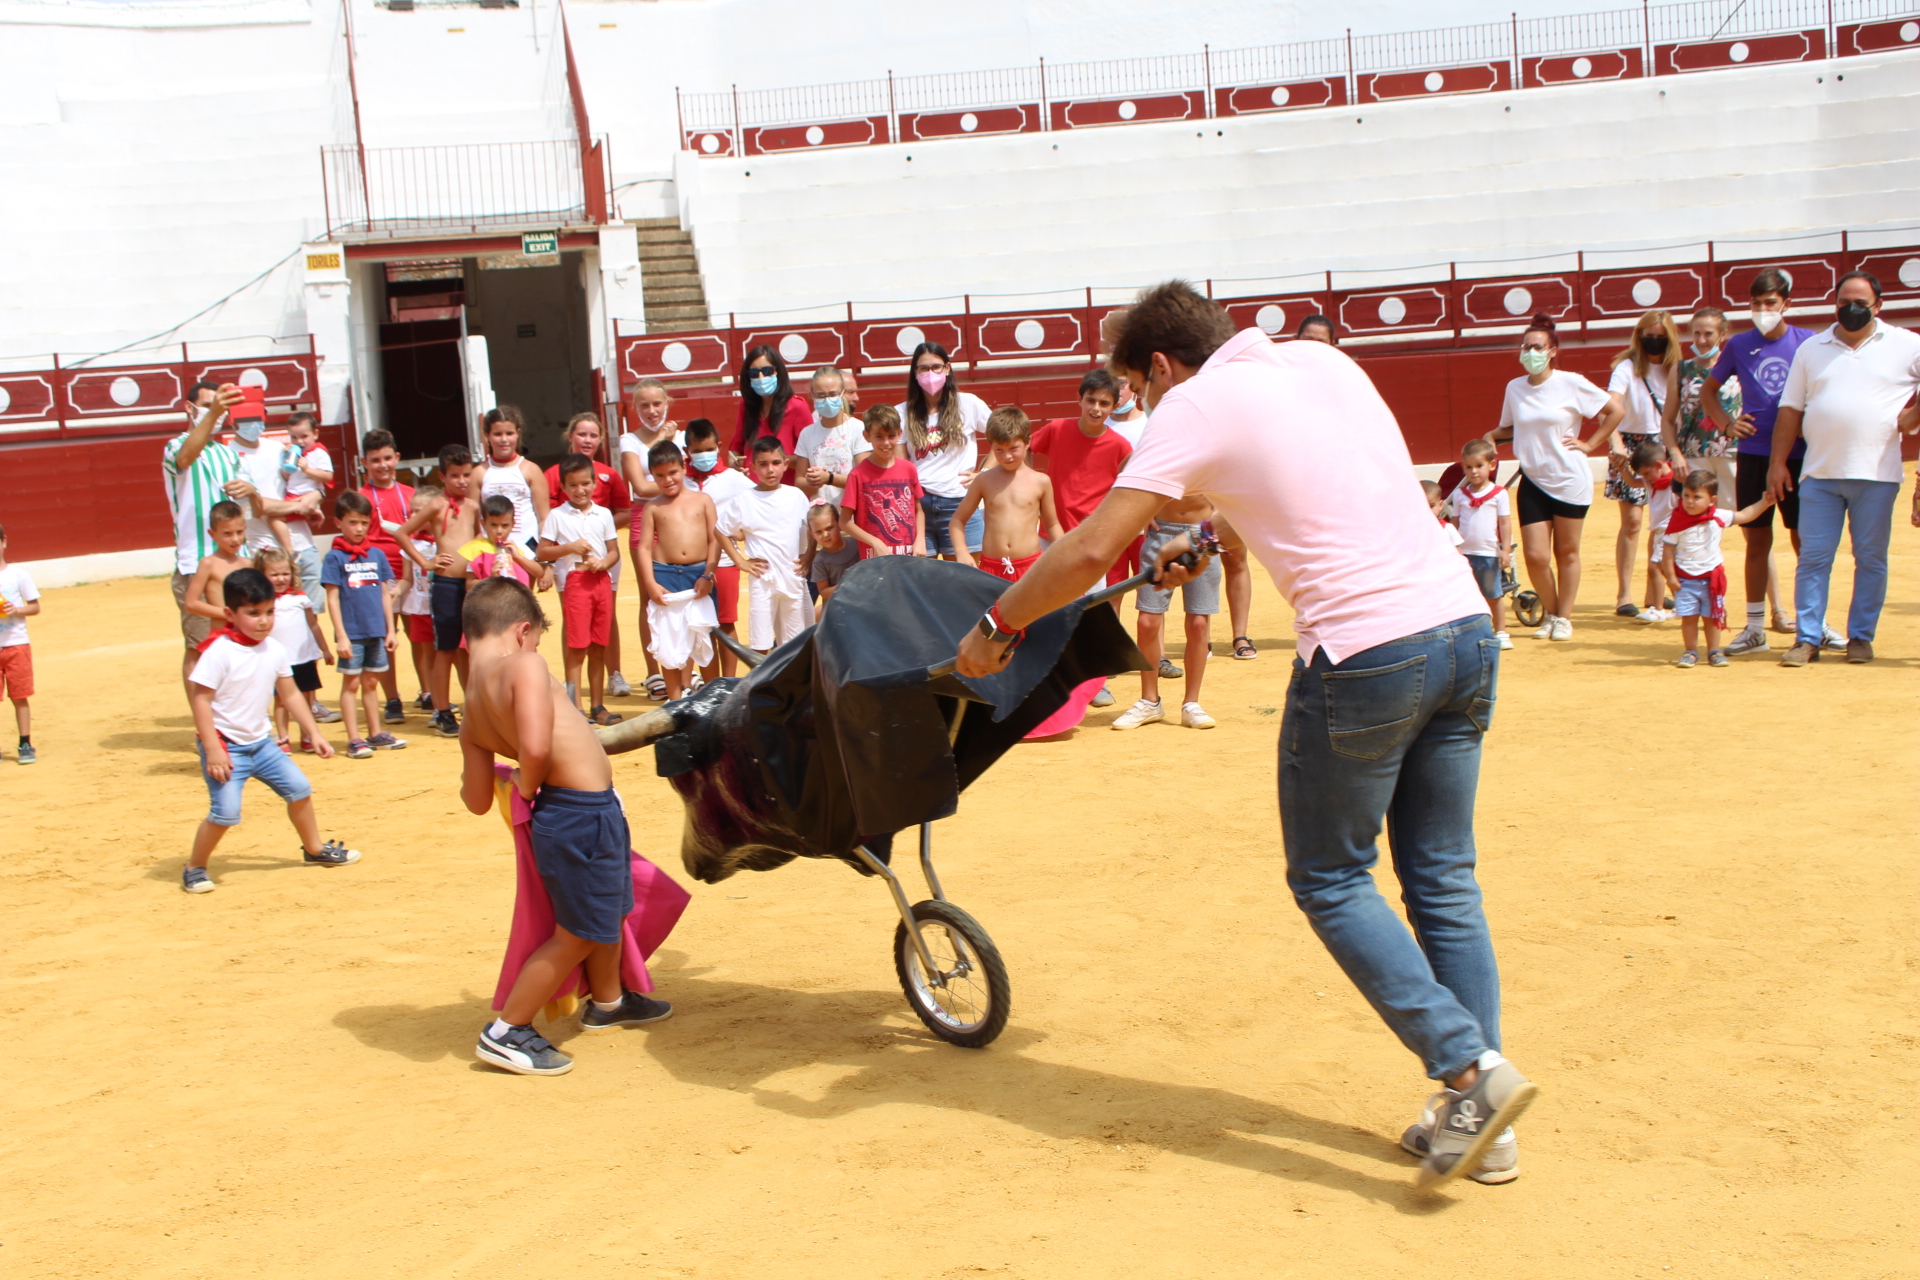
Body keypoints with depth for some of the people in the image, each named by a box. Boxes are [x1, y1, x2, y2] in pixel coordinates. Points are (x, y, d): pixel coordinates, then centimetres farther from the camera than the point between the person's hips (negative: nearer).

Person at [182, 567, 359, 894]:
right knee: (225, 811, -17)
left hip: (261, 741, 7)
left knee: (299, 788, 13)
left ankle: (315, 848, 34)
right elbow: (200, 699, -20)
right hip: (226, 745, -7)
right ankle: (195, 868, 5)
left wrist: (313, 733, 10)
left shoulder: (274, 650, 1)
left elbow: (290, 695, 12)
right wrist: (213, 749, -24)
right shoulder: (219, 651, -19)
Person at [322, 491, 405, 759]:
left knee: (371, 682, 13)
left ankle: (376, 734, 21)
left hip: (376, 631, 4)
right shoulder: (335, 557, -4)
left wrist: (390, 631, 10)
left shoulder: (377, 554, 8)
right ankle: (354, 740, 6)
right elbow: (332, 598, -6)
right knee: (351, 683, 2)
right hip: (351, 633, -4)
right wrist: (341, 635, -11)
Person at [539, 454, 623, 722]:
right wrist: (569, 547, -15)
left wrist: (604, 562, -10)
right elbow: (542, 552, -1)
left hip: (602, 581, 3)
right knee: (577, 647, -5)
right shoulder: (557, 516, 0)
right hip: (575, 582, -3)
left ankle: (597, 705, 15)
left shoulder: (604, 515, 9)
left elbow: (614, 551, 10)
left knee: (598, 648, 8)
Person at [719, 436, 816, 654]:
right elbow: (721, 531, 5)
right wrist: (740, 560, 0)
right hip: (762, 581, -2)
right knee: (760, 645, -1)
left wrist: (808, 556, 3)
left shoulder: (797, 496, 4)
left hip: (793, 578, 3)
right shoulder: (744, 501, -3)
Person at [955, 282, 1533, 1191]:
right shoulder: (1323, 360, 17)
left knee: (1331, 880, 10)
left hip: (1366, 653, -7)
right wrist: (1210, 540, 37)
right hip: (1467, 629, 7)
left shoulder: (1196, 407, -3)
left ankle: (1470, 1068, -1)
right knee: (1443, 879, 14)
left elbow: (1091, 550, -9)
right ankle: (1477, 1120, 16)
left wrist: (997, 625, 3)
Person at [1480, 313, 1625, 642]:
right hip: (1533, 481, 3)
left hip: (1570, 480, -3)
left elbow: (1617, 410, -2)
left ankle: (1564, 618, 21)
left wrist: (1590, 444, -5)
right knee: (1536, 556, -4)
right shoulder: (1514, 388, 4)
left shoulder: (1571, 383, -7)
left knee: (1566, 552, 7)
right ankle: (1550, 613, 19)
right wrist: (1491, 436, -2)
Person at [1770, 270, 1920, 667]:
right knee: (1813, 557, 1)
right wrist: (1777, 463, 4)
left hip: (1876, 474, -1)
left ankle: (1861, 636, 14)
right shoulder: (1811, 348, 11)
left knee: (1870, 558, 5)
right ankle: (1808, 638, 5)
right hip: (1818, 473, 2)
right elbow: (1790, 410, 10)